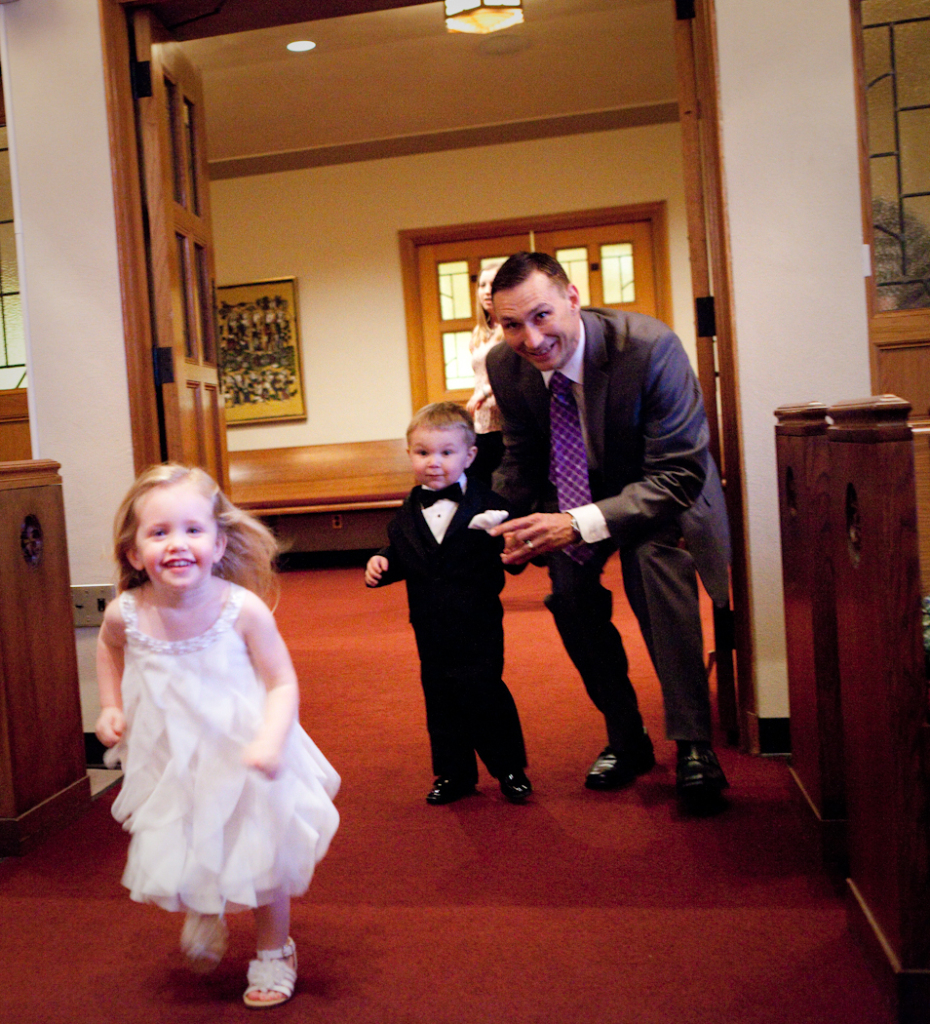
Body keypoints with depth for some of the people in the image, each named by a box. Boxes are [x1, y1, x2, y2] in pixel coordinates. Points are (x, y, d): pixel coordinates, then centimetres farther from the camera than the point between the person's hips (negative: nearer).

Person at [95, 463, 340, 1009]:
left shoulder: (243, 610, -24)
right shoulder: (125, 614, -15)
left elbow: (283, 683, -17)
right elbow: (109, 649, 12)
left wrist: (270, 742, -32)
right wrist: (111, 707, 2)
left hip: (241, 757, -2)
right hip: (169, 760, 3)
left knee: (263, 857, 11)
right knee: (177, 856, 15)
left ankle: (274, 953, 40)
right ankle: (204, 919, 53)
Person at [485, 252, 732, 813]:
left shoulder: (650, 346, -32)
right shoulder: (505, 365, -16)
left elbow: (678, 475, -32)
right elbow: (521, 461, 1)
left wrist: (580, 525, -43)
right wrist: (508, 526, -19)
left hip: (660, 491, -4)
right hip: (577, 488, 5)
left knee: (656, 558, -31)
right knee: (569, 589, -12)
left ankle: (694, 744, -21)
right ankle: (625, 738, 11)